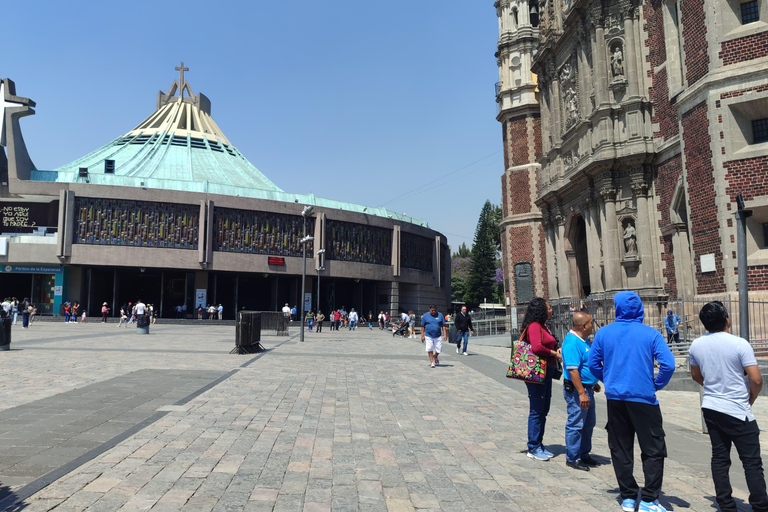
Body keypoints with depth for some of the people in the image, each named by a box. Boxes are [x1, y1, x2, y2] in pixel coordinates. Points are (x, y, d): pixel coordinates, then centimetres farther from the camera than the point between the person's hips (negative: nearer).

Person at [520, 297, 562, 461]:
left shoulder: (542, 326, 17)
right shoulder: (534, 326, -16)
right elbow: (537, 347, -28)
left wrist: (556, 350, 3)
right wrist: (554, 353, -15)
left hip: (546, 372, 10)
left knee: (543, 411, 16)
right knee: (537, 411, -2)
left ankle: (539, 445, 26)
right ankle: (533, 448, 8)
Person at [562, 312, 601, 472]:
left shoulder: (583, 340, 12)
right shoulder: (572, 342, -21)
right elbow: (572, 370, -26)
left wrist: (594, 383, 26)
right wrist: (582, 393, -27)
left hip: (587, 389, 11)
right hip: (576, 390, -11)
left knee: (589, 423, 18)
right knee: (576, 424, -2)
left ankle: (584, 454, 30)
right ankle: (572, 458, 8)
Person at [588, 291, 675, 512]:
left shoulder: (604, 333, 0)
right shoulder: (651, 334, -6)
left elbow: (593, 363, 3)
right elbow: (668, 364, -14)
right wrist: (657, 385, 2)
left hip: (615, 398, 3)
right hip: (643, 398, -3)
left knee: (620, 449, 13)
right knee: (653, 450, 9)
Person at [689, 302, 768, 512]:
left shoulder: (696, 345, 0)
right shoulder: (740, 344, -16)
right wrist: (750, 400, 3)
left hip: (711, 408, 5)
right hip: (738, 412, -5)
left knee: (719, 458, 11)